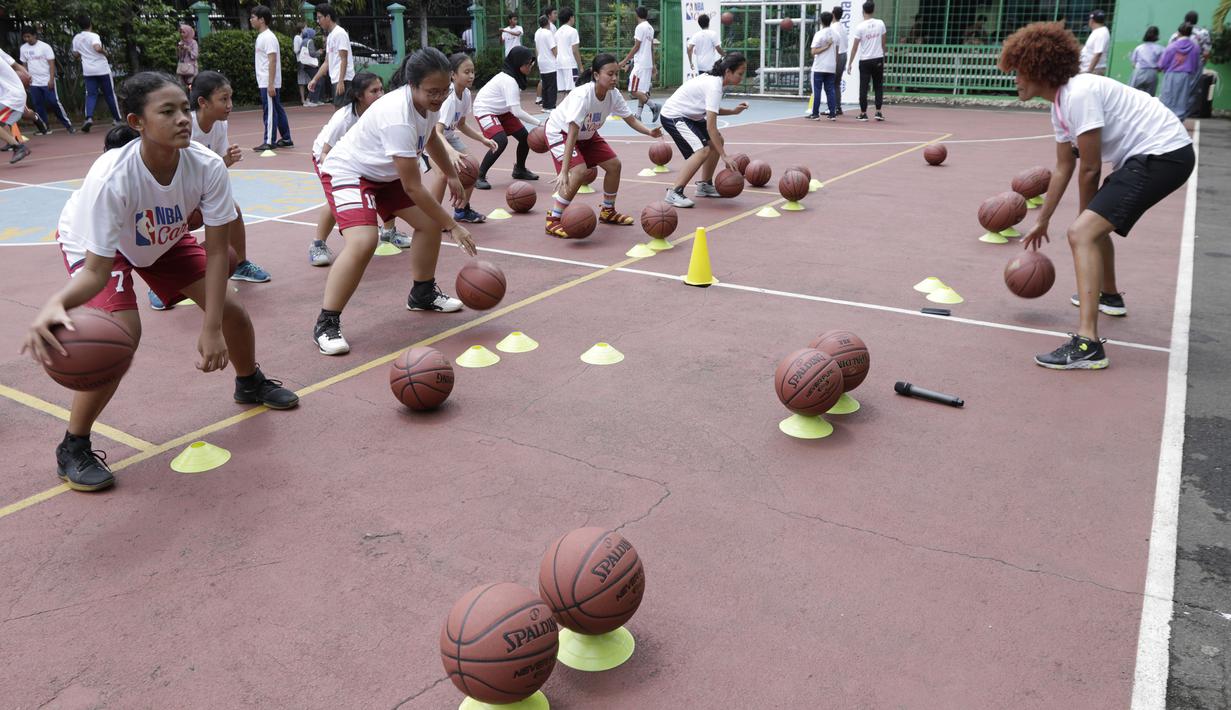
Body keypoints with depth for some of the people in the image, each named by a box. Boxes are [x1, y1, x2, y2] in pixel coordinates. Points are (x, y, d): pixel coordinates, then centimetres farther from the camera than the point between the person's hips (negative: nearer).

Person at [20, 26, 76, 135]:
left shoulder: (45, 46, -6)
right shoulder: (23, 48, 8)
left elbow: (51, 64, -8)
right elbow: (24, 65, 16)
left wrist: (51, 79, -16)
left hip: (47, 82, -5)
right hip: (33, 83, 5)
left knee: (54, 103, -8)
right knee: (38, 106, 4)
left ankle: (68, 125, -1)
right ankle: (44, 128, 9)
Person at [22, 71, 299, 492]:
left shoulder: (207, 167, -31)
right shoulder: (112, 177, -41)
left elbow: (215, 251, -24)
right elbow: (96, 271, -37)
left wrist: (211, 328, -28)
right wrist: (55, 305, -58)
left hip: (163, 238, 4)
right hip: (94, 244, -4)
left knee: (230, 310, 0)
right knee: (123, 332, -25)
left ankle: (250, 383, 35)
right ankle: (73, 449, -5)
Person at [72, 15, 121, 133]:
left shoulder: (76, 38, 7)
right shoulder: (94, 36, -11)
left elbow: (76, 53, 17)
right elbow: (97, 48, -29)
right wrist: (104, 51, -9)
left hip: (88, 70, 4)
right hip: (102, 69, -4)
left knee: (91, 95, 1)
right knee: (109, 94, 8)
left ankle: (89, 117, -22)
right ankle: (117, 119, 15)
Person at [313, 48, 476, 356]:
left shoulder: (428, 100, -10)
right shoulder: (398, 117, -36)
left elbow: (431, 137, 16)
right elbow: (413, 187, -32)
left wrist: (451, 176, 24)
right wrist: (452, 226, -26)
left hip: (385, 172, 9)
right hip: (347, 172, -9)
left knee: (430, 222, 6)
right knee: (363, 242, -29)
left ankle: (423, 294, 29)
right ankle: (326, 324, -17)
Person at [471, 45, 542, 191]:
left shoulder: (516, 77, -1)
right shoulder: (509, 81, -29)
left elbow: (514, 108, 2)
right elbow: (516, 111, -32)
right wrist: (538, 123, -28)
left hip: (501, 111, 9)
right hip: (485, 110, -9)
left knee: (524, 136, 6)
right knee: (501, 142, -27)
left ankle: (520, 170, 31)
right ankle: (479, 177, -16)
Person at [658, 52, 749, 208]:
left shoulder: (715, 79, 3)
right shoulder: (714, 86, -25)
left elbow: (711, 110, 17)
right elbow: (710, 126, -29)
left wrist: (733, 111, 2)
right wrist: (724, 157, -27)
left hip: (687, 114, 10)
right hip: (673, 116, -10)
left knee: (716, 141, 12)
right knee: (703, 150, -24)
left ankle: (705, 185, 23)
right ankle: (674, 193, -22)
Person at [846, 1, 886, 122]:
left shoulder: (860, 27, -9)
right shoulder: (880, 23, 1)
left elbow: (855, 47, -8)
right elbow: (883, 42, 8)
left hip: (865, 60, -3)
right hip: (878, 59, 3)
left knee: (863, 87, 3)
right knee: (878, 86, 10)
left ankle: (863, 114, 3)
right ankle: (878, 112, 6)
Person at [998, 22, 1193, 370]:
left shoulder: (1079, 95, -19)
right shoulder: (1060, 106, 12)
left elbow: (1090, 169, -15)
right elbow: (1063, 168, 21)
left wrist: (1083, 214, 1)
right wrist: (1043, 220, 26)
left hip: (1163, 152, -11)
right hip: (1148, 156, 11)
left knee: (1081, 232, -23)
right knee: (1096, 220, 30)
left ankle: (1087, 345, -30)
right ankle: (1109, 296, 52)